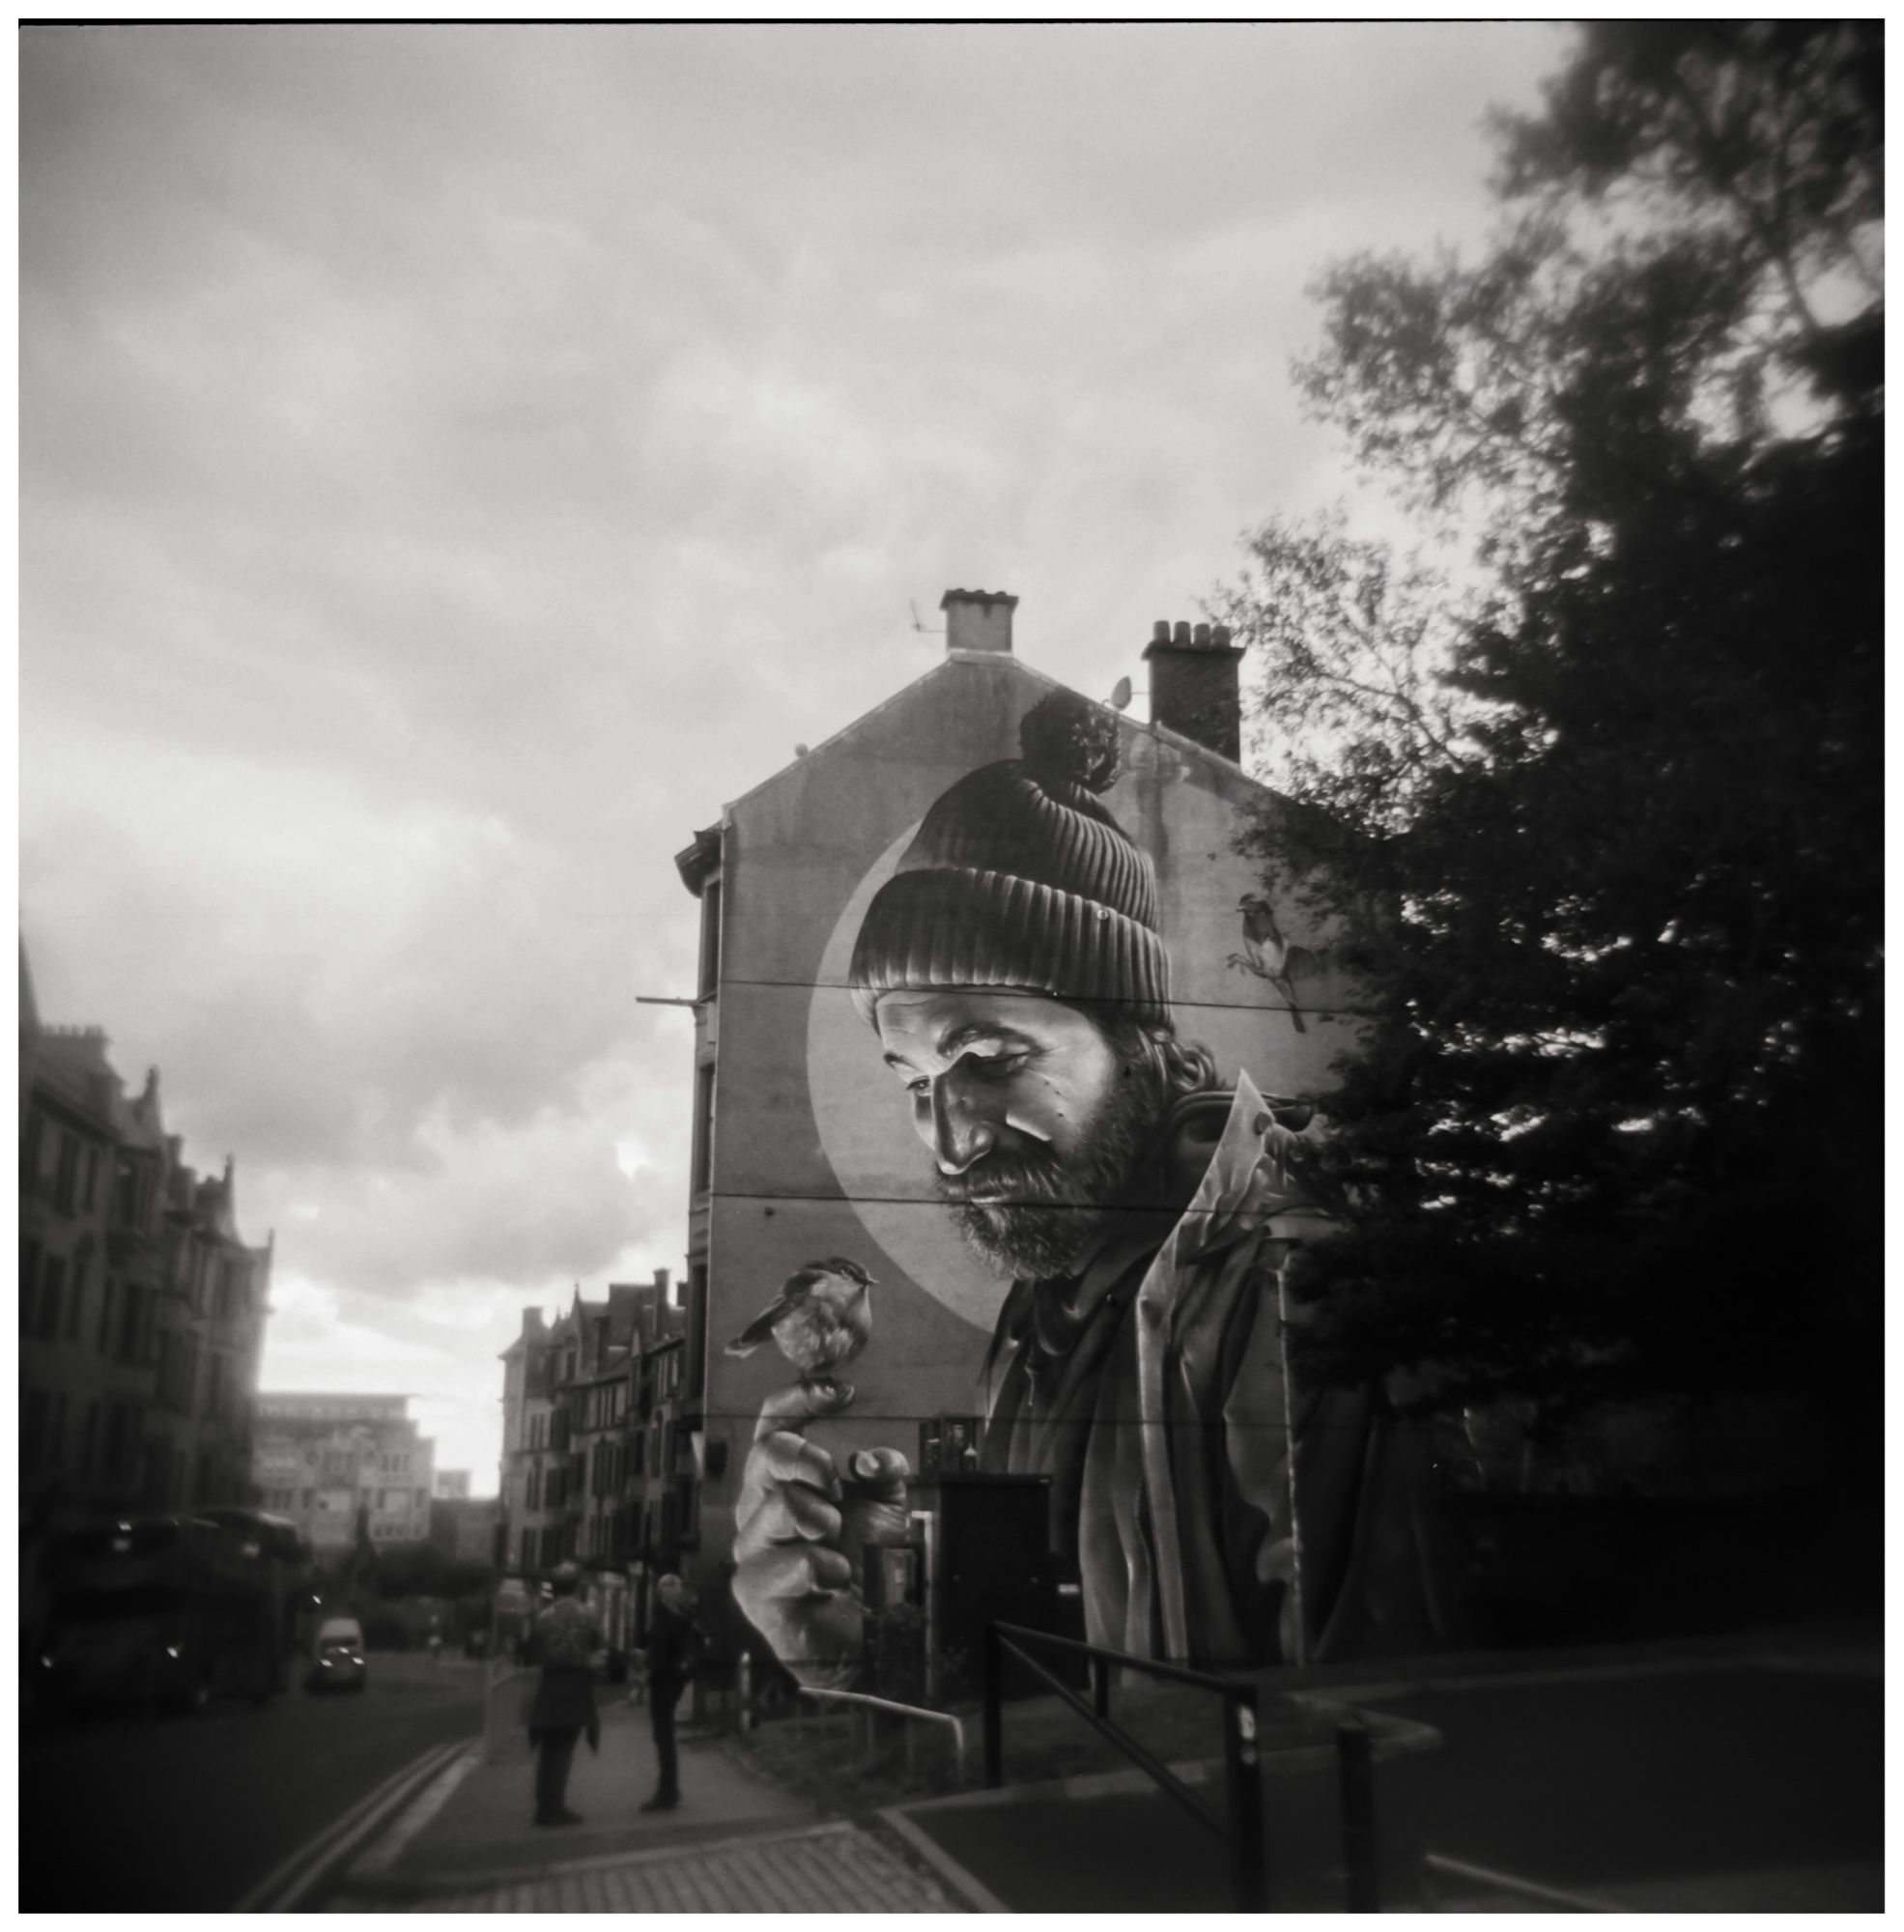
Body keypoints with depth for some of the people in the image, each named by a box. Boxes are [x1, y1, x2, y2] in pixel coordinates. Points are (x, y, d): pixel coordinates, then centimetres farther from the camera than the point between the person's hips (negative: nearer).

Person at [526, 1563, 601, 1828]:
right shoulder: (586, 1614, -6)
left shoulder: (544, 1616, -3)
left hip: (550, 1682, 2)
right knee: (564, 1748, 4)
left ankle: (544, 1806, 14)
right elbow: (597, 1644, 4)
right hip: (577, 1683, -2)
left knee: (547, 1748, 12)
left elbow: (538, 1649, 0)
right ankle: (555, 1807, 1)